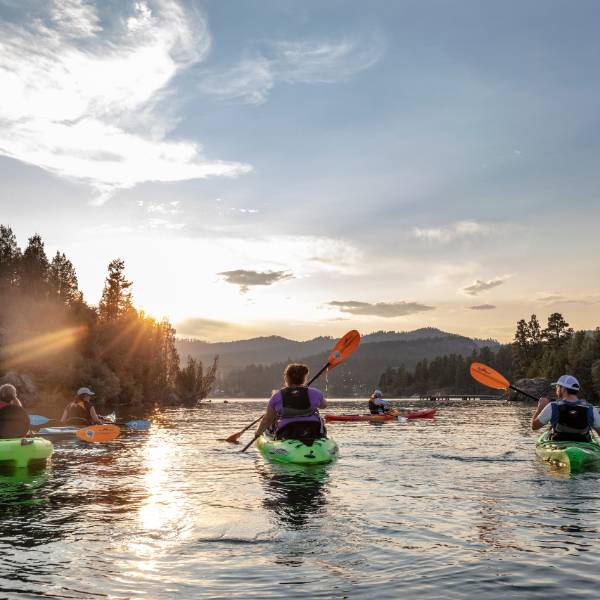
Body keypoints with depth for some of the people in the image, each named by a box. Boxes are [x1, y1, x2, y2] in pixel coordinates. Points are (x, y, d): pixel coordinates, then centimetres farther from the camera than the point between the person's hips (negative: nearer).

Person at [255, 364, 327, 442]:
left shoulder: (277, 396, 0)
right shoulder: (314, 393, 0)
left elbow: (267, 420, 9)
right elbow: (324, 405, 23)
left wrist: (258, 432, 29)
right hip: (315, 437, 0)